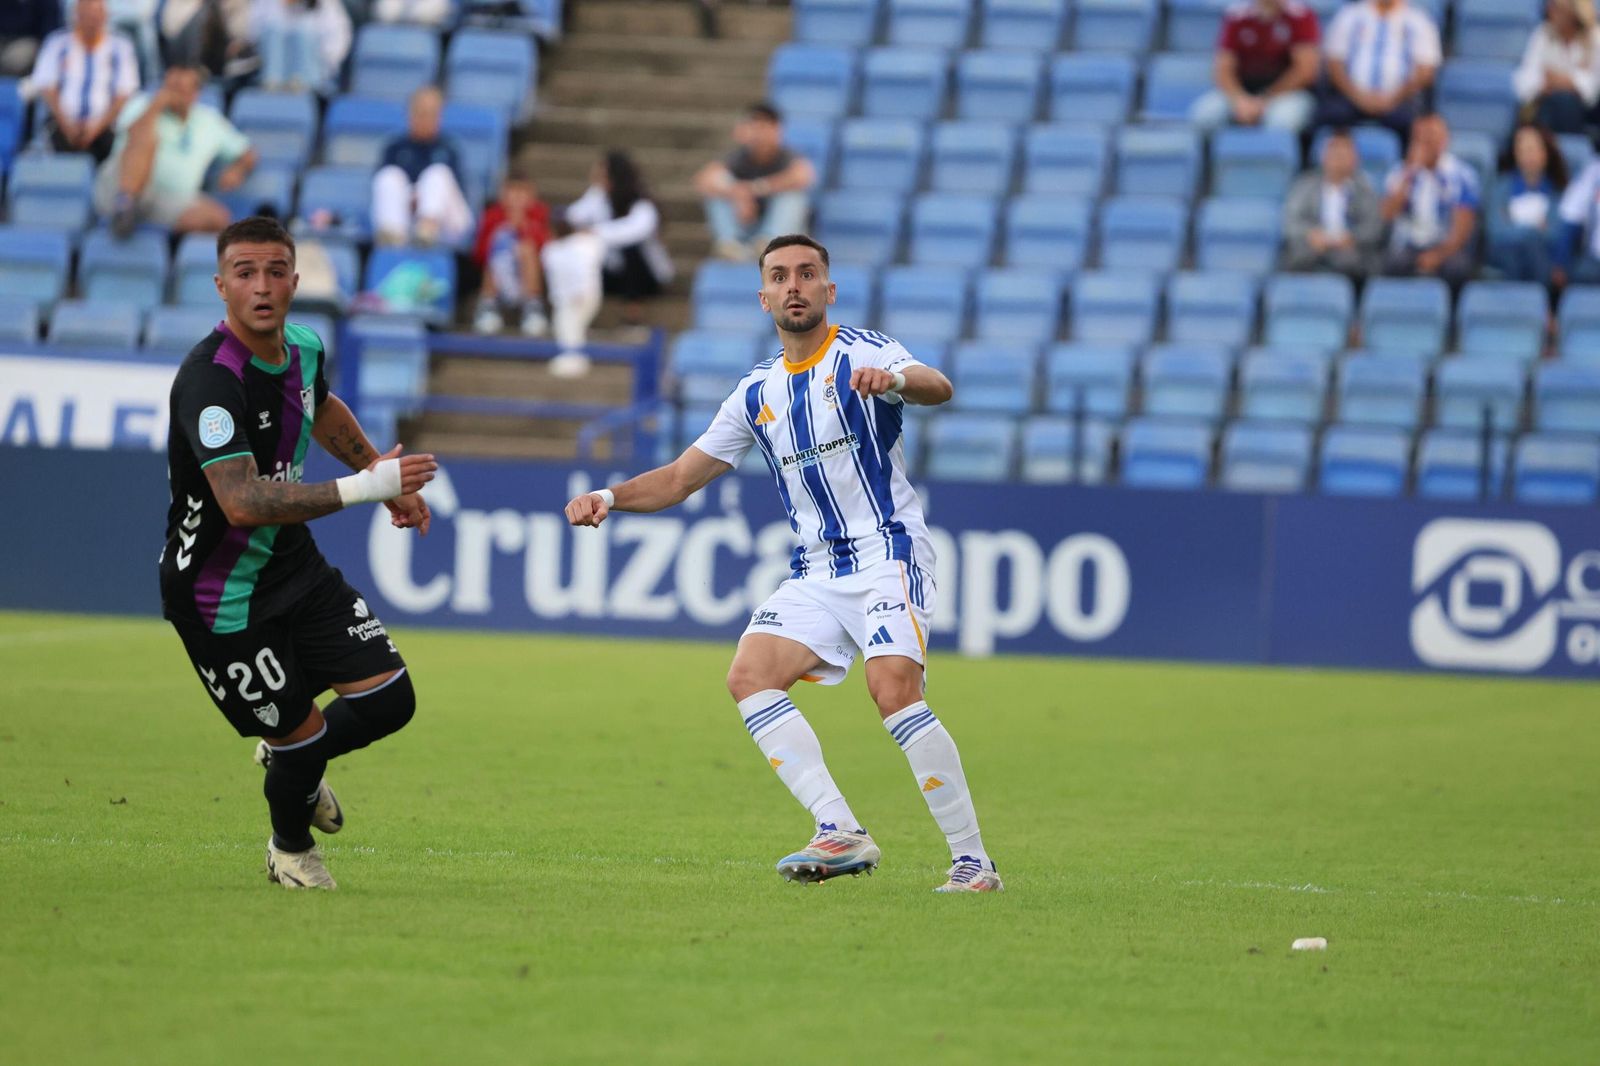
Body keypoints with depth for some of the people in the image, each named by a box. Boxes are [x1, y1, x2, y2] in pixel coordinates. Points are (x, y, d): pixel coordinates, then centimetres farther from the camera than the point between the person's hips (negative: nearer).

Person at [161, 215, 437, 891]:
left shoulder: (303, 348, -1)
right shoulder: (209, 380, -29)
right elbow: (243, 503, -39)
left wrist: (388, 476, 28)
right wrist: (364, 487, -40)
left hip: (295, 568, 7)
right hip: (220, 598, -7)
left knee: (389, 700, 0)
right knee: (301, 734, -2)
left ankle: (290, 760, 33)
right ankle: (291, 850, 32)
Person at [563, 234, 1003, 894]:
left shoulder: (861, 353, -3)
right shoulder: (757, 393, 14)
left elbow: (937, 388, -24)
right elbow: (680, 477, 17)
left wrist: (895, 380, -47)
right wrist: (611, 497, -2)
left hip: (887, 551, -6)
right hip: (816, 571, 6)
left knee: (893, 687, -26)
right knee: (750, 675, -15)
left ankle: (972, 860, -19)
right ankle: (840, 835, -18)